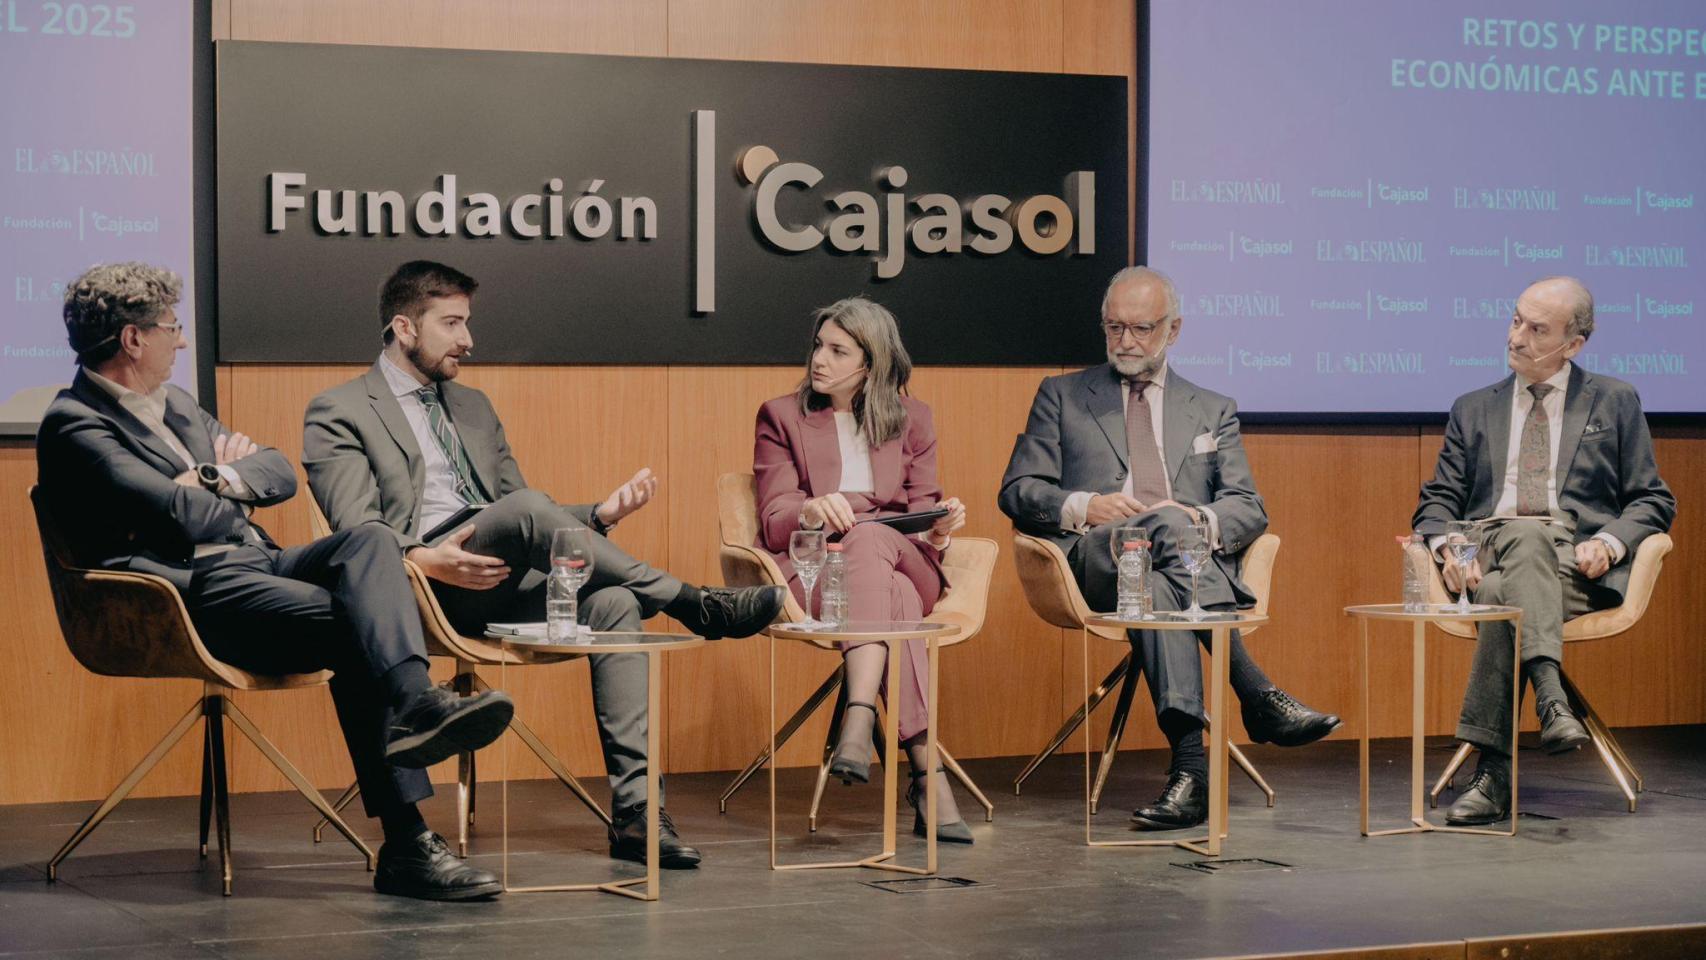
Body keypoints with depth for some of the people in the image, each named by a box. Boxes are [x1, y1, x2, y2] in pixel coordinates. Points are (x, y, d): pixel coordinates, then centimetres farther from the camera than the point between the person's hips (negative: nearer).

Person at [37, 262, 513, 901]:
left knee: (368, 541, -21)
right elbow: (182, 513, -15)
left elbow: (279, 473, 21)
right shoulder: (74, 425, -4)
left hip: (252, 563, 8)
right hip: (193, 592, -8)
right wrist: (236, 505, 7)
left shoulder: (174, 406, 25)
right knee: (355, 626, -27)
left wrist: (223, 479, 0)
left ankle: (414, 702, -43)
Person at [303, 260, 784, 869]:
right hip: (421, 586, -6)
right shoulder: (338, 413, 7)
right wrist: (423, 559, -27)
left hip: (507, 586, 6)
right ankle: (694, 605, -25)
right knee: (523, 506, -33)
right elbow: (358, 529, -8)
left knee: (612, 602, -24)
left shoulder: (472, 407, 28)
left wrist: (599, 516, 7)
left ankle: (635, 813, -30)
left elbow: (532, 530, 26)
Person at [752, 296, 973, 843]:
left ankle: (859, 722, -53)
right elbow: (774, 521, 0)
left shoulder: (910, 419, 18)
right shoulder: (781, 417, 13)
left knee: (868, 540, -38)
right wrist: (811, 512, -24)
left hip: (904, 564, 1)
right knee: (897, 602, -37)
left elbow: (921, 510, 12)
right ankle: (927, 772, -46)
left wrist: (938, 529, -14)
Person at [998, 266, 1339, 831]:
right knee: (1168, 524, -37)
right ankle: (1258, 700, -45)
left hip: (1196, 558, 1)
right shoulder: (1062, 397, 22)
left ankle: (1189, 764, -52)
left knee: (1153, 590, -39)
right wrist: (1085, 507, -9)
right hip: (1094, 557, -1)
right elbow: (1018, 492, 12)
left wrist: (1203, 521, -10)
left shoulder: (1213, 411, 26)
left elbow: (1249, 508, 15)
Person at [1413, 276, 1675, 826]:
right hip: (1487, 556, 2)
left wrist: (1609, 543, -9)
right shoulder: (1474, 410, 22)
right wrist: (1449, 547, -7)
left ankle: (1493, 773, -42)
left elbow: (1653, 501, 12)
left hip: (1574, 563, -2)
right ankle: (1550, 698, -51)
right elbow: (1437, 502, 17)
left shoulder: (1614, 403, 16)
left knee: (1501, 595, -37)